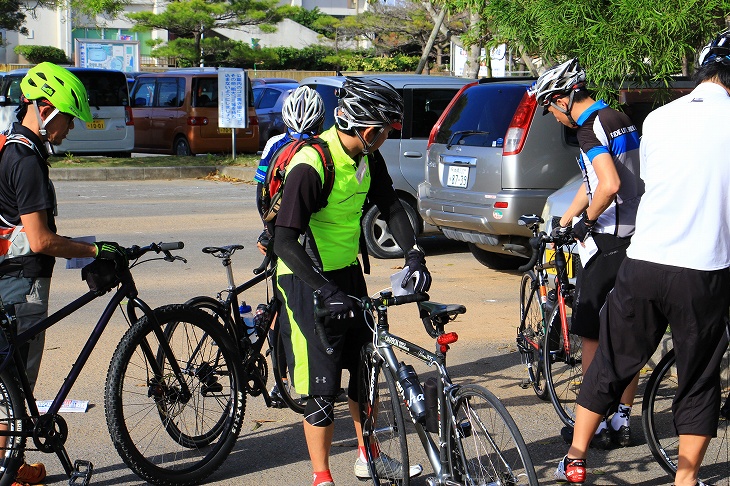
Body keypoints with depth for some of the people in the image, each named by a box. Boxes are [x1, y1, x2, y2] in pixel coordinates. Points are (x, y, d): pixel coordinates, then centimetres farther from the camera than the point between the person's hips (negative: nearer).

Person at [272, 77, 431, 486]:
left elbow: (391, 206, 1)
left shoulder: (368, 158, -2)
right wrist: (326, 291, -39)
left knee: (365, 366, 17)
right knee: (323, 384, -4)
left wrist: (415, 256, -15)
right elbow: (285, 241, -31)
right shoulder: (311, 165, -27)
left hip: (347, 271, 8)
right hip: (308, 281, -8)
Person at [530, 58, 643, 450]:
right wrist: (563, 223, 28)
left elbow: (609, 186, -28)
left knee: (590, 332, 1)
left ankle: (595, 425, 6)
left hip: (611, 241, -9)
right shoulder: (619, 119, 16)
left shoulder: (591, 129, -15)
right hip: (639, 237, 9)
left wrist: (586, 221, -12)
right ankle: (621, 422, 18)